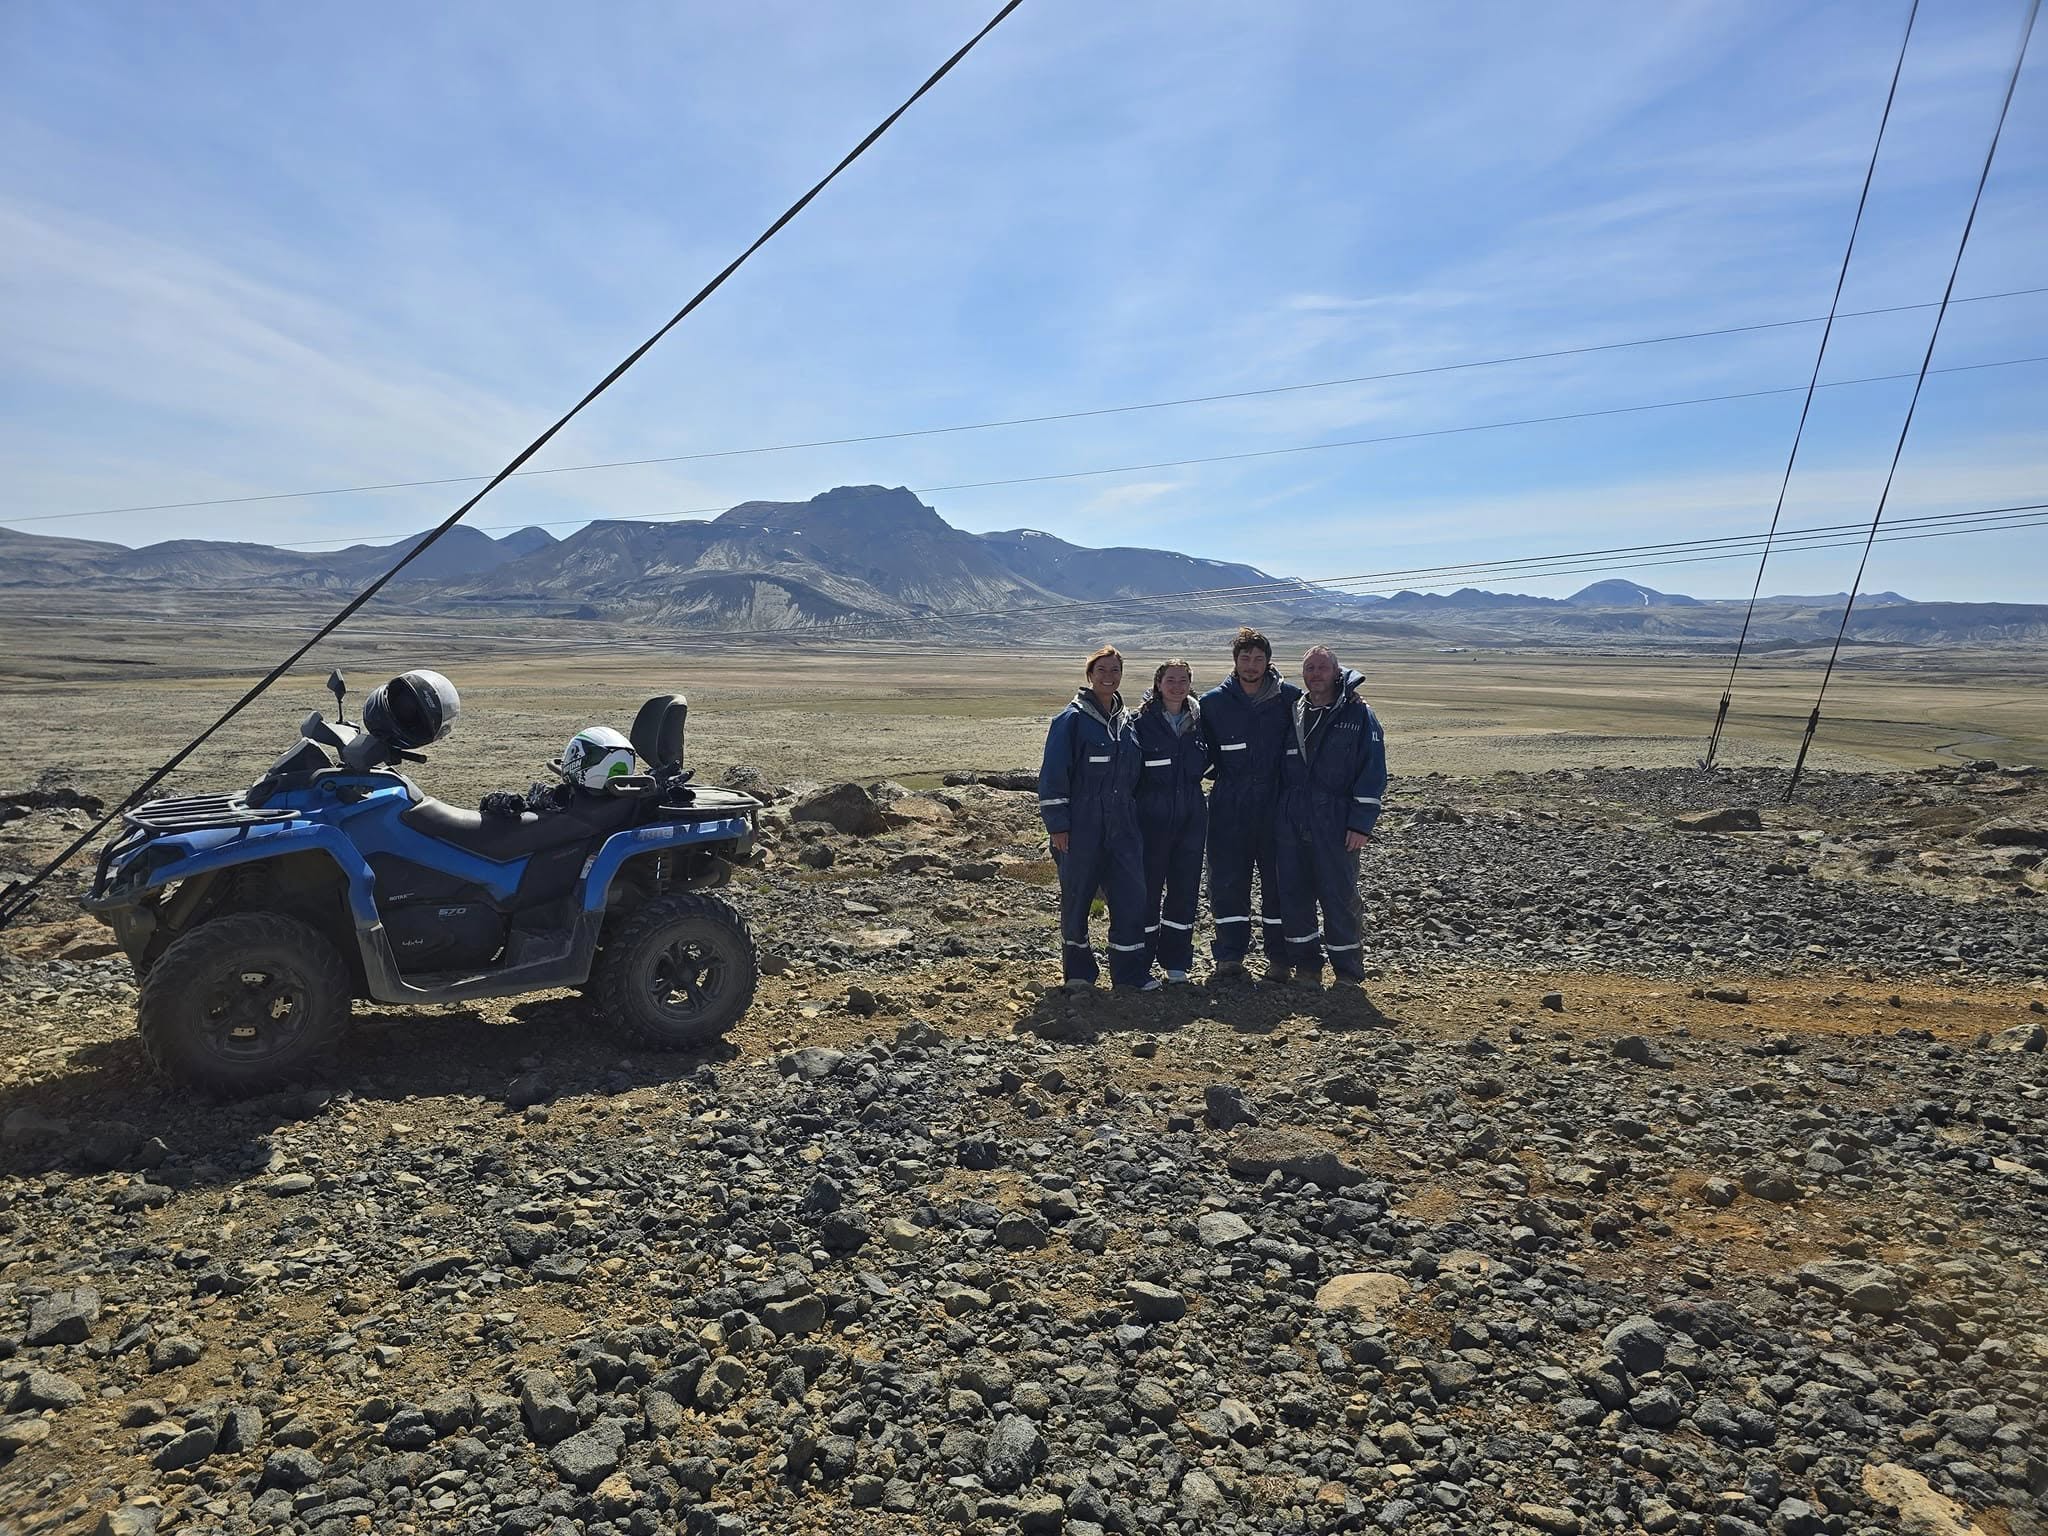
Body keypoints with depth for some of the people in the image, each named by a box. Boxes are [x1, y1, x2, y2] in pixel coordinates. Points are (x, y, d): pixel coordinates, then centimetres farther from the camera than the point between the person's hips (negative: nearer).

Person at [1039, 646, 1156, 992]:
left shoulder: (1127, 720, 11)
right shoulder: (1072, 718, -6)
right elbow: (1053, 773, -9)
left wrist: (1132, 814, 16)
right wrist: (1057, 824, -13)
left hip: (1122, 826, 5)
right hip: (1081, 827, -5)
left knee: (1131, 895, 0)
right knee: (1076, 896, 5)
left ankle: (1131, 970, 11)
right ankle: (1077, 971, 21)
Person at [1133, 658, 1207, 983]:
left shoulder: (1198, 720, 6)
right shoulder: (1142, 721, -6)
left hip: (1191, 816, 4)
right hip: (1152, 816, -4)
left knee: (1185, 888, 8)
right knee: (1148, 887, 1)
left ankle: (1176, 962, 19)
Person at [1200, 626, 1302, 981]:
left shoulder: (1290, 698, -1)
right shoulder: (1213, 702, 2)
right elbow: (1205, 753, 12)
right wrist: (1213, 769, 0)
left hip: (1276, 805, 0)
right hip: (1229, 809, 1)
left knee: (1279, 882, 6)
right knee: (1227, 882, 5)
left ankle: (1278, 955, 18)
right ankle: (1230, 955, 17)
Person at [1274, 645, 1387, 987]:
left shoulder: (1359, 714, -2)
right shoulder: (1293, 714, 11)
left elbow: (1373, 771, -6)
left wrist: (1362, 823, -12)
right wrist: (1278, 814, 10)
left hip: (1336, 824, -4)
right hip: (1292, 821, 4)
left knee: (1339, 895, 0)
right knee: (1295, 893, 7)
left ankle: (1347, 969, 14)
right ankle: (1306, 963, 20)